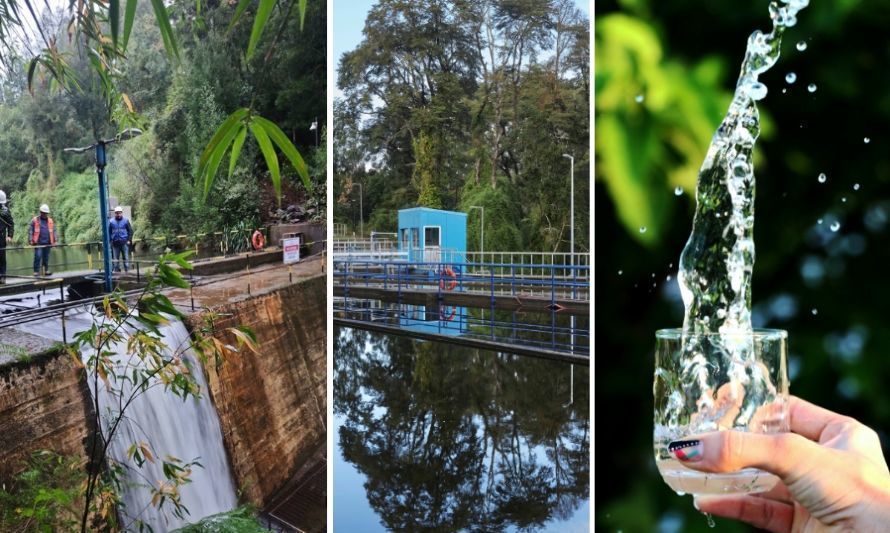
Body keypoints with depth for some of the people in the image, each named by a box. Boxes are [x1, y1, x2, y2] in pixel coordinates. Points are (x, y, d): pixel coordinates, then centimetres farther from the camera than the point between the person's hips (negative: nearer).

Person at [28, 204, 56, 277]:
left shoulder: (50, 221, 13)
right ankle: (36, 272, -6)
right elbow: (30, 231, 0)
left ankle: (46, 271, 18)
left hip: (47, 243, 4)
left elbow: (54, 231, 15)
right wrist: (31, 240, -6)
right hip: (38, 243, -3)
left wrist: (54, 241, 9)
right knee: (38, 257, -10)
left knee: (46, 257, 9)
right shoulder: (35, 220, 3)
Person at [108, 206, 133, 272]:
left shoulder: (126, 221, 3)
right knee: (116, 259, 6)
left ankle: (127, 270, 3)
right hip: (115, 243, 1)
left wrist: (129, 240, -3)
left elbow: (130, 231, 5)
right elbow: (109, 232, 9)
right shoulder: (111, 222, 5)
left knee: (126, 258, -1)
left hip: (124, 243, -1)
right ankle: (117, 271, 13)